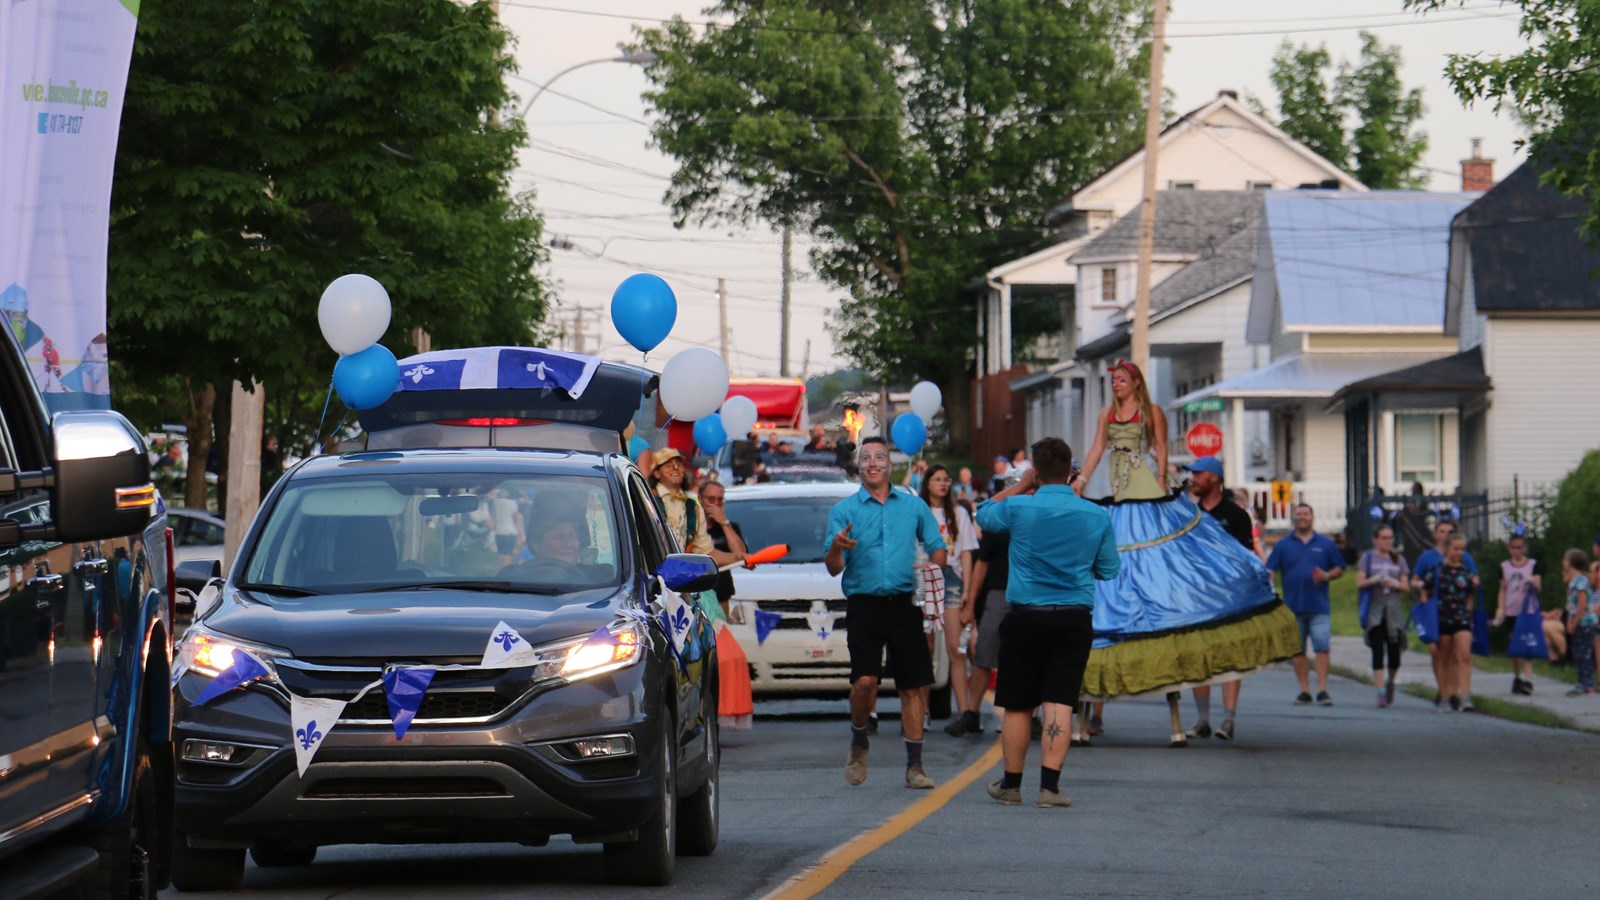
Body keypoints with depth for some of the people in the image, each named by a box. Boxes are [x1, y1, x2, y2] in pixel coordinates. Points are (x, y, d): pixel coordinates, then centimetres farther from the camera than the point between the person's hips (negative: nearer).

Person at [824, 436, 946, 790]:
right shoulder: (844, 510, 5)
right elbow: (833, 569, 0)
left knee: (912, 687, 0)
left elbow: (938, 549, 15)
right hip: (864, 604, -2)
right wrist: (836, 548, -24)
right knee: (865, 680, -17)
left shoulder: (914, 506, 11)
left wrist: (933, 565, -9)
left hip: (904, 604, 2)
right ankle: (858, 744, 9)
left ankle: (914, 766, 6)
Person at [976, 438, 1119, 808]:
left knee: (1017, 705, 9)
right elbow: (1109, 570, 9)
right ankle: (1050, 785, -6)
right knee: (1059, 703, 0)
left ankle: (1011, 784, 18)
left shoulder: (1019, 508, -7)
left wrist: (1020, 486, 23)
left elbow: (984, 514, 15)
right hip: (1075, 618, 1)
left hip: (1026, 617, -1)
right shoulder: (1097, 516, -1)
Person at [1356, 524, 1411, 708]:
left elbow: (1405, 587, 11)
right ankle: (1381, 692, -8)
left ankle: (1390, 682, 25)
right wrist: (1374, 580, -17)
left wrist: (1395, 584, -11)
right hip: (1374, 610, -2)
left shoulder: (1398, 559, 14)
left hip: (1394, 611, 2)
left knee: (1394, 652, -2)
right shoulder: (1367, 558, 8)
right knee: (1378, 651, -7)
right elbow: (1359, 583, 1)